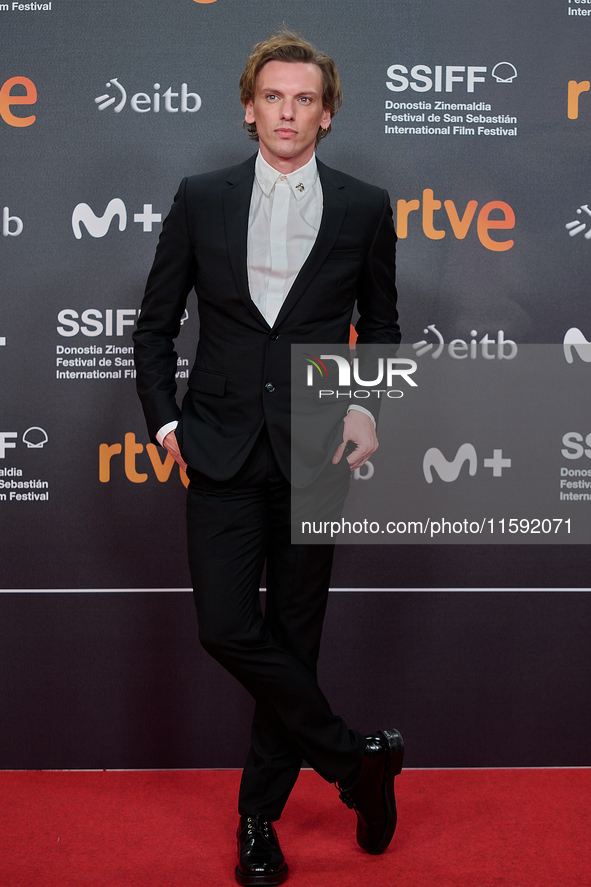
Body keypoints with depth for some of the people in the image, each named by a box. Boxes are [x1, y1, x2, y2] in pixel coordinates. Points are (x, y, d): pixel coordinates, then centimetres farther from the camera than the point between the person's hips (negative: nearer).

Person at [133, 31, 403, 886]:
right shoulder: (201, 200, 5)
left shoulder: (364, 208, 4)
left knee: (294, 636, 6)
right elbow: (155, 324, 10)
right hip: (223, 448, 1)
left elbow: (381, 327, 14)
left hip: (313, 451, 0)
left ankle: (261, 813, 25)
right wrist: (164, 420, 0)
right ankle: (357, 759, 13)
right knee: (228, 628, -7)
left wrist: (369, 409, -1)